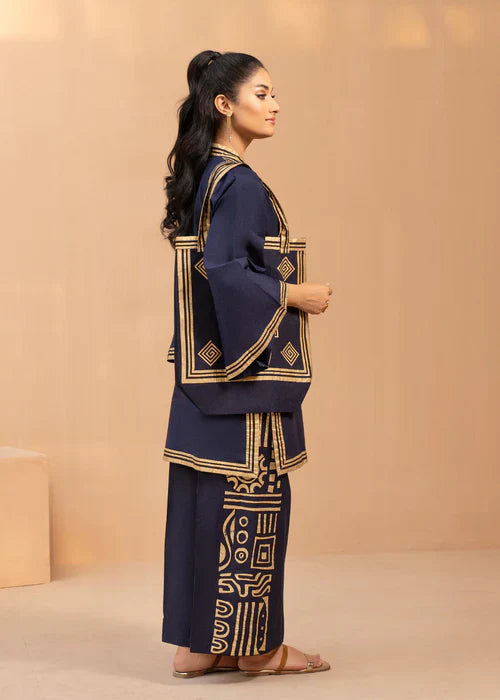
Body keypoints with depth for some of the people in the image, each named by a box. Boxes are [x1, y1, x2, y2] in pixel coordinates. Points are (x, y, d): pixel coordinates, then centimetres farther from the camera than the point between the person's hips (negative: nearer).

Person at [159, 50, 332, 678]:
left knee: (206, 497, 10)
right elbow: (226, 273, -24)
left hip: (209, 370, 10)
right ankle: (253, 644, 8)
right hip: (245, 368, -10)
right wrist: (296, 294, -13)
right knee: (251, 496, -1)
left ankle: (198, 643, 16)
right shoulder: (239, 183, -16)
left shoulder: (203, 176, 13)